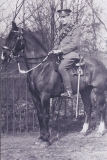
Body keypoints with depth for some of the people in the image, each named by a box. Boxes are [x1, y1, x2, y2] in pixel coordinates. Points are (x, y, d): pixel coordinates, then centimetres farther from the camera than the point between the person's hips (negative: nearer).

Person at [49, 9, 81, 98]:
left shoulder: (75, 28, -5)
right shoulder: (63, 29, 20)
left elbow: (74, 44, -14)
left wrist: (60, 50, -18)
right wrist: (54, 50, 6)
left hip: (71, 54, -9)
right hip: (62, 54, 9)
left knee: (62, 67, -31)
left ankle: (69, 91, -30)